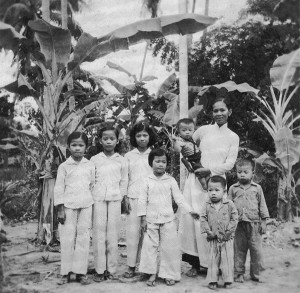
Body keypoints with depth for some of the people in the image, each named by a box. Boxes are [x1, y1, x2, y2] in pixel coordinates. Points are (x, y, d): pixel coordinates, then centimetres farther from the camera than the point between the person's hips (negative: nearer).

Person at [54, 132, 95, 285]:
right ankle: (65, 273, 13)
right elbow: (59, 188, 0)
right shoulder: (64, 166, 0)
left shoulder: (90, 166, 5)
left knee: (83, 238, 4)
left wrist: (92, 210, 8)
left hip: (86, 206, 2)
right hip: (68, 206, -1)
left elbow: (92, 186, 10)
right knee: (67, 239, 2)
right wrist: (60, 209, -5)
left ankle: (81, 272, 12)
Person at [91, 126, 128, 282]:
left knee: (112, 234, 2)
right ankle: (99, 270, 6)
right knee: (99, 233, -1)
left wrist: (120, 195, 3)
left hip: (115, 199, 0)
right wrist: (91, 197, 1)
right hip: (98, 199, 0)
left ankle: (111, 269, 11)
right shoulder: (94, 159, 7)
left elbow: (124, 181, 12)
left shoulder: (121, 160, 8)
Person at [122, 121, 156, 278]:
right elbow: (125, 178, 9)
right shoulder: (129, 156, 8)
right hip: (133, 197, 1)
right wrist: (125, 197, 2)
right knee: (132, 230, 0)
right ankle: (131, 266, 8)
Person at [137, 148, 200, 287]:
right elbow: (142, 200, 2)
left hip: (168, 219, 0)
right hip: (151, 220, 0)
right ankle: (152, 274, 18)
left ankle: (169, 274, 15)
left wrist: (190, 211, -10)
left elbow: (179, 199, 0)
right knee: (150, 246, 5)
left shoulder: (171, 181, 1)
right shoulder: (147, 181, 1)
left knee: (169, 247, 2)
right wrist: (143, 218, -2)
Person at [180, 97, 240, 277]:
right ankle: (195, 263, 6)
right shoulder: (203, 130, 7)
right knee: (192, 218, -3)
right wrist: (186, 153, -1)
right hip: (195, 179, 1)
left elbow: (229, 164, -1)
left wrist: (210, 170, -14)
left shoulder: (233, 137, 7)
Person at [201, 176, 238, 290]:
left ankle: (228, 280, 17)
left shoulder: (229, 204, -6)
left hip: (227, 239, -1)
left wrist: (228, 231, -11)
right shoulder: (207, 206, -1)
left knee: (227, 259, 5)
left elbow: (234, 219, -5)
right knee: (213, 260, 7)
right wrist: (208, 231, -10)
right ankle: (212, 280, 16)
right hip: (213, 239, 2)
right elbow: (203, 219, -1)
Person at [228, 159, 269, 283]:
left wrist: (263, 221, 4)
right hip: (238, 225, 0)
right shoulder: (233, 189, 5)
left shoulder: (257, 188, 5)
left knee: (256, 250, 2)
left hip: (254, 224, 0)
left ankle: (255, 274, 17)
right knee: (239, 250, 7)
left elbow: (262, 205, 9)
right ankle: (238, 274, 18)